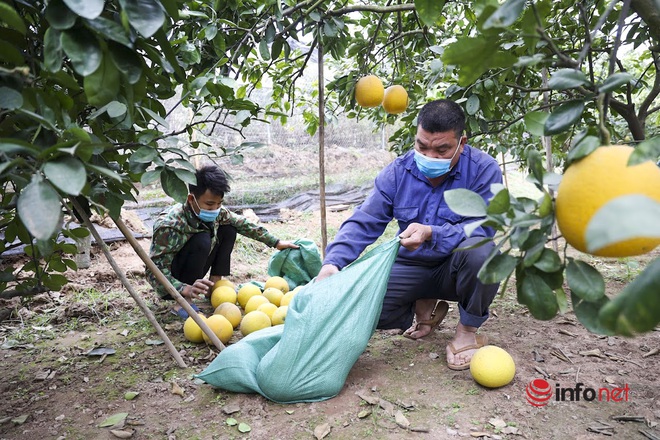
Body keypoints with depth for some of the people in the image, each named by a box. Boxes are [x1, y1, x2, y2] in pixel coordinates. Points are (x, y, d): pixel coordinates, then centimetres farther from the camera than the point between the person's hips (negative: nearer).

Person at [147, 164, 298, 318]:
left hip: (193, 276, 7)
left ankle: (214, 285, 2)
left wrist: (276, 242, 3)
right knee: (201, 241, -31)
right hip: (173, 286, -6)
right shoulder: (169, 225, -33)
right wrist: (186, 289, -49)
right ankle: (182, 302, -18)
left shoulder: (217, 212, -14)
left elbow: (243, 224, 3)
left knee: (228, 229, -4)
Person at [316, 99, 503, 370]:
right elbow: (363, 223, -11)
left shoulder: (483, 170, -14)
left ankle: (468, 331, -8)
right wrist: (333, 262, -28)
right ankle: (424, 307, 12)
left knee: (479, 250, -37)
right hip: (411, 267, 3)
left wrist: (431, 234, -42)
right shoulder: (398, 172, -8)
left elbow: (482, 227, -24)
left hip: (458, 270, -2)